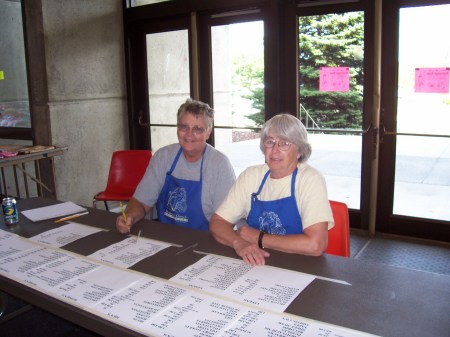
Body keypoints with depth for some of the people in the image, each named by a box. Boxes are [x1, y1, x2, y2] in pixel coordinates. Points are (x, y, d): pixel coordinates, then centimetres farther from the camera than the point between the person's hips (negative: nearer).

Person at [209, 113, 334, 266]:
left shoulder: (311, 179, -11)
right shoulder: (251, 175, 2)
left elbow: (315, 244, -22)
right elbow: (216, 222, 2)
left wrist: (258, 237, -13)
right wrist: (238, 242, -19)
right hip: (256, 265, 3)